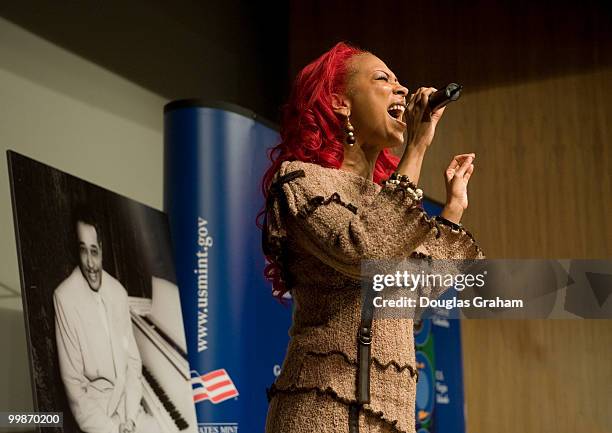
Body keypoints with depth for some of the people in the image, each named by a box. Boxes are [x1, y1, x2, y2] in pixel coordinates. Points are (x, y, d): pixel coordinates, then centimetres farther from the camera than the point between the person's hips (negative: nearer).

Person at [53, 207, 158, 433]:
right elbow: (73, 383, -13)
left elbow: (133, 360, 7)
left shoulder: (118, 292, 4)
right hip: (91, 405, -4)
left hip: (125, 398, 5)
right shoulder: (64, 297, -13)